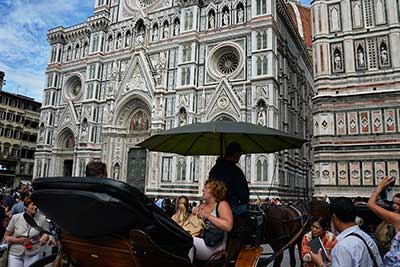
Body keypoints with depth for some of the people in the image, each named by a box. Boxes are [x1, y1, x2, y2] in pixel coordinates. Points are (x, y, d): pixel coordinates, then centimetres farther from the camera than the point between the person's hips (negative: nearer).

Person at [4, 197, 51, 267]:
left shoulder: (42, 219, -3)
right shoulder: (16, 218, -2)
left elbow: (47, 236, 4)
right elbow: (6, 236, 6)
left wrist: (46, 237, -20)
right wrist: (19, 240, -10)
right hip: (15, 254, 1)